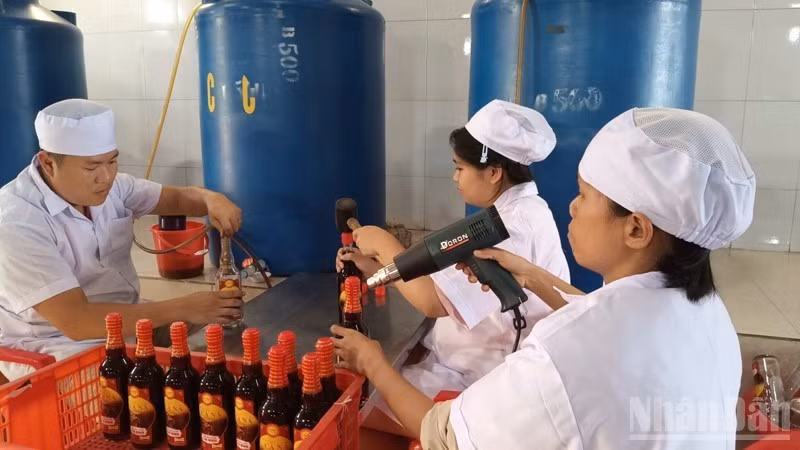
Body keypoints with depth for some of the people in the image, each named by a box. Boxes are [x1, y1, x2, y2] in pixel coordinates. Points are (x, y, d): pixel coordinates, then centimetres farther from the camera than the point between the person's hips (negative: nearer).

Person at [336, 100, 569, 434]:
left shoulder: (516, 226, -25)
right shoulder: (511, 212, 9)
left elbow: (435, 301, -31)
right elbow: (444, 283, 9)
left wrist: (383, 244, -16)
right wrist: (375, 268, 3)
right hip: (472, 363, 9)